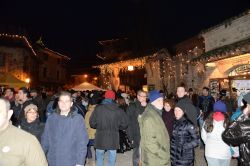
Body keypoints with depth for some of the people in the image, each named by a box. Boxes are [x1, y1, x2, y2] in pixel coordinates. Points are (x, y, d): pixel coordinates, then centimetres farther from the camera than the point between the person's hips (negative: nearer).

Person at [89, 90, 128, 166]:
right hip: (113, 139, 1)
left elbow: (92, 123, -9)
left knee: (99, 157, 20)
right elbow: (124, 125, -4)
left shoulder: (98, 108, -11)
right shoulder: (119, 110, -8)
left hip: (100, 138, 0)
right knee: (112, 158, 16)